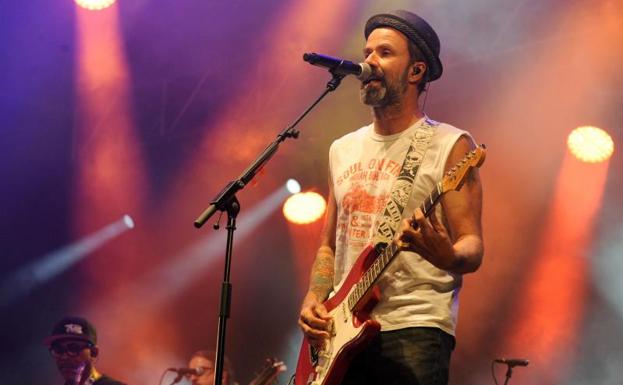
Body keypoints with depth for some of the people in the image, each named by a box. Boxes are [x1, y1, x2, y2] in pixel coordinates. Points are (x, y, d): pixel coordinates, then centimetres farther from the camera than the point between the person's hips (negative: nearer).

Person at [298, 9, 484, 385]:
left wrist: (448, 257, -27)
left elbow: (472, 247, -5)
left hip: (414, 329, -5)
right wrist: (314, 300, 4)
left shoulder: (449, 146, 0)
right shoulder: (343, 150, 17)